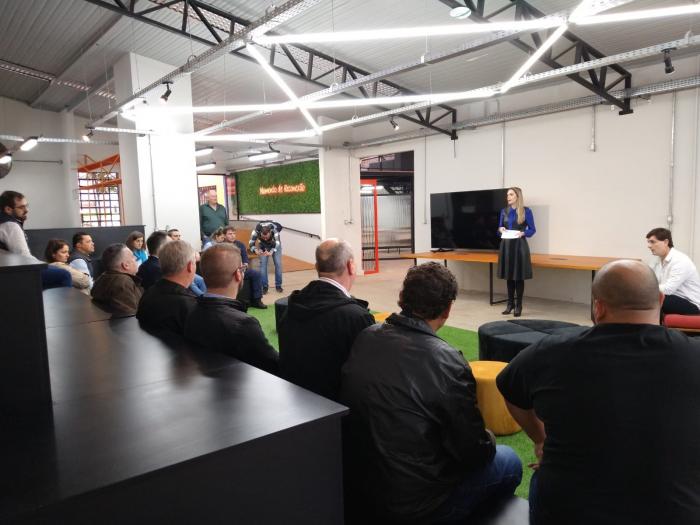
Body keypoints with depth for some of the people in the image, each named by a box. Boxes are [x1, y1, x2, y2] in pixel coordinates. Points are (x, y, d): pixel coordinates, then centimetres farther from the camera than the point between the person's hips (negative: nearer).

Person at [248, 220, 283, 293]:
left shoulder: (274, 230, -41)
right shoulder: (257, 230, -37)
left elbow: (277, 243, -49)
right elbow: (251, 243, -35)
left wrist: (271, 252, -67)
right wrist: (255, 250, -56)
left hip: (275, 245, -1)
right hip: (263, 246, 1)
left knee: (278, 263, -9)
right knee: (263, 263, -11)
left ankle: (278, 285, 3)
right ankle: (264, 286, -4)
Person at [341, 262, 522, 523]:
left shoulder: (364, 338, -9)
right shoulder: (447, 362, -26)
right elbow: (474, 452, -17)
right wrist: (488, 439, 7)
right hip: (413, 503, -6)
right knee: (509, 462, 17)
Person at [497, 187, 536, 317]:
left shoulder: (526, 211, -4)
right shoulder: (504, 211, 9)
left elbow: (532, 230, -1)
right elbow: (500, 228, 14)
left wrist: (522, 233, -19)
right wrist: (501, 229, -8)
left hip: (519, 246, -4)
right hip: (506, 246, 4)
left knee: (519, 277, 0)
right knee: (509, 276, 9)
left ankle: (518, 305, 9)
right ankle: (510, 304, 19)